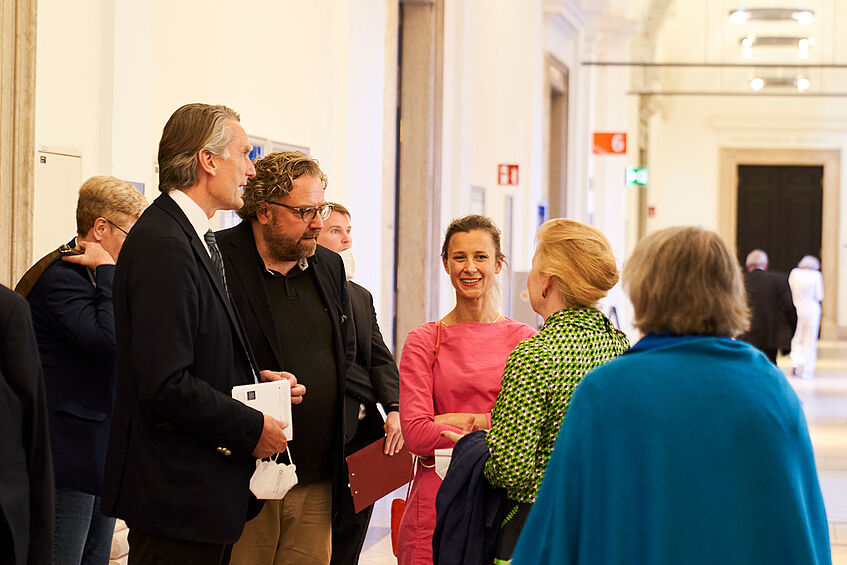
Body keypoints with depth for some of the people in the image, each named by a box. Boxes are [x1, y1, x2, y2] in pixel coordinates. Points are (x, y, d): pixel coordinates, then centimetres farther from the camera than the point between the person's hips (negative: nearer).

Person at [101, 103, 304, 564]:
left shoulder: (195, 240, 14)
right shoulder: (163, 247, -19)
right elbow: (165, 384, -24)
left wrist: (256, 381, 6)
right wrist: (252, 428, -15)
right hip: (176, 492, -10)